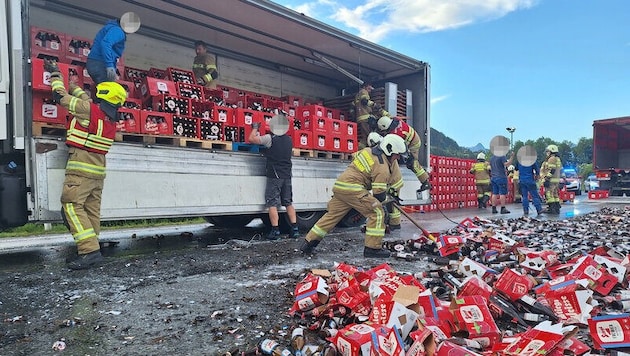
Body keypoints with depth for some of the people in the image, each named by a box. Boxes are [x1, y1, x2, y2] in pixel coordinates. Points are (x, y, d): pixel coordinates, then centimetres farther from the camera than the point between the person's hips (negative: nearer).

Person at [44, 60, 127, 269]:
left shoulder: (89, 110, -11)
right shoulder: (111, 118, 12)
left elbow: (61, 96, 1)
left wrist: (55, 75, 17)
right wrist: (70, 83, 41)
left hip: (81, 169, -8)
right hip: (98, 171, 8)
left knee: (72, 206, -10)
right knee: (92, 209, 8)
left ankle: (90, 250, -19)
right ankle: (91, 250, 10)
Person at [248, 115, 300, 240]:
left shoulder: (270, 138, -8)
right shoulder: (289, 140, 11)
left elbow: (252, 138, -11)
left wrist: (255, 128, 8)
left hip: (274, 175, -6)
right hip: (287, 175, 6)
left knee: (272, 204, -2)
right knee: (288, 202, 11)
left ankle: (275, 230, -6)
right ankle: (295, 229, 7)